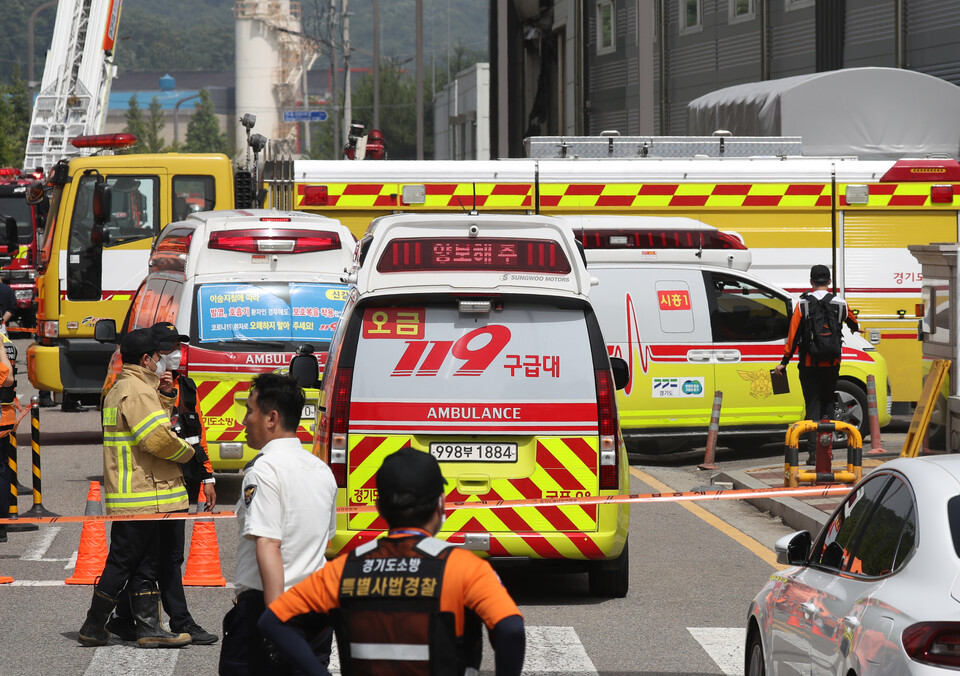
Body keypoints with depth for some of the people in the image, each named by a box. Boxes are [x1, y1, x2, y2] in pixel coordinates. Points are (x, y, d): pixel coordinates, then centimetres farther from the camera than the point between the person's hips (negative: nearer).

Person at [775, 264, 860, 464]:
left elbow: (793, 335, -8)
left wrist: (784, 362, -3)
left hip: (809, 364, -1)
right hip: (831, 364, 1)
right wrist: (856, 328, 50)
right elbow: (851, 320, 25)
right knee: (828, 402, 17)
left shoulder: (803, 305, -5)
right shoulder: (839, 303, 2)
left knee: (812, 407, 2)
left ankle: (814, 453, -4)